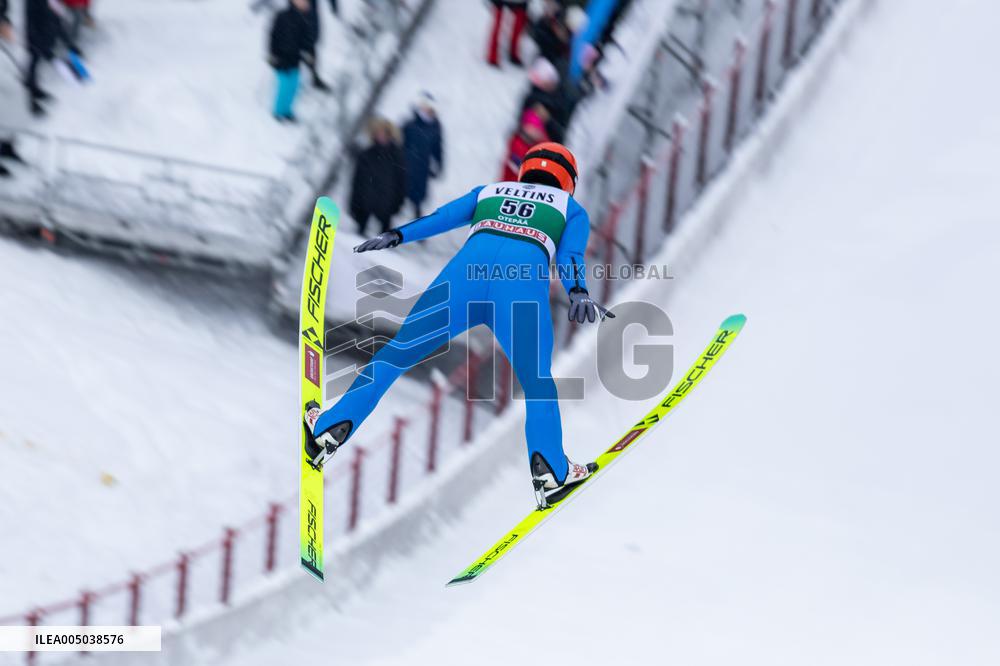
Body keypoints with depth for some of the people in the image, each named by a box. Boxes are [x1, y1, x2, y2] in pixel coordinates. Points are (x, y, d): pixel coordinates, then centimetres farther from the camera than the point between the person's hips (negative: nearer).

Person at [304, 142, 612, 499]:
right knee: (538, 383, 19)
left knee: (396, 354, 14)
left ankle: (332, 427, 6)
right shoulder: (572, 209, 29)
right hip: (523, 288, -1)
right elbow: (571, 254, 9)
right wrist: (578, 293, -7)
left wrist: (396, 236, 8)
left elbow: (443, 217, 18)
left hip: (466, 273, 1)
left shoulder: (488, 192, 34)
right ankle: (549, 467, 3)